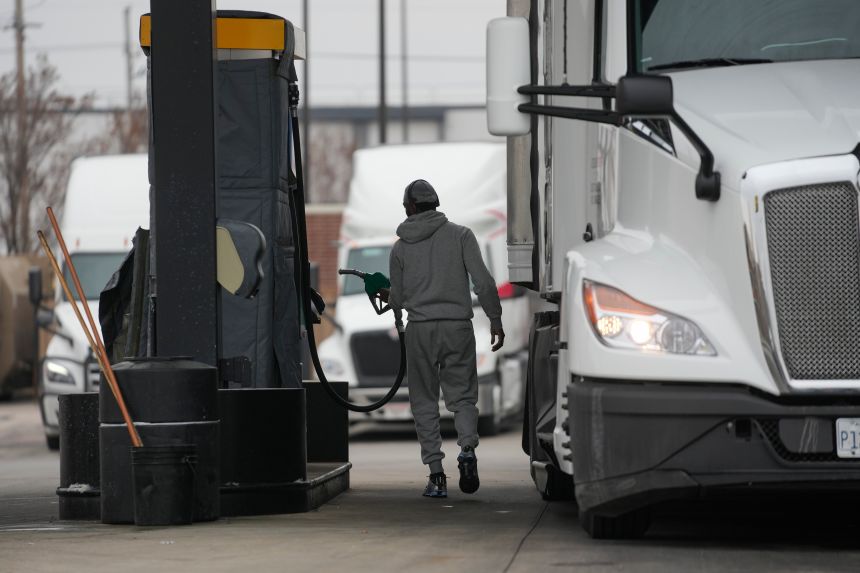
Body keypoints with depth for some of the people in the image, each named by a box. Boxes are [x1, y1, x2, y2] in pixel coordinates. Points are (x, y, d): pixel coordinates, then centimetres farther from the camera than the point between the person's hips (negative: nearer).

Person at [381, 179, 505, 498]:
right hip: (458, 327, 0)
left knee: (424, 402, 7)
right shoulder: (460, 235, 3)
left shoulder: (401, 248, 7)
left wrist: (387, 298, 36)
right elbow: (483, 281, -5)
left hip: (420, 328, 0)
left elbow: (399, 298, 12)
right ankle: (467, 449, -21)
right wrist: (495, 321, 2)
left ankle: (436, 475, 0)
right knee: (462, 395, 7)